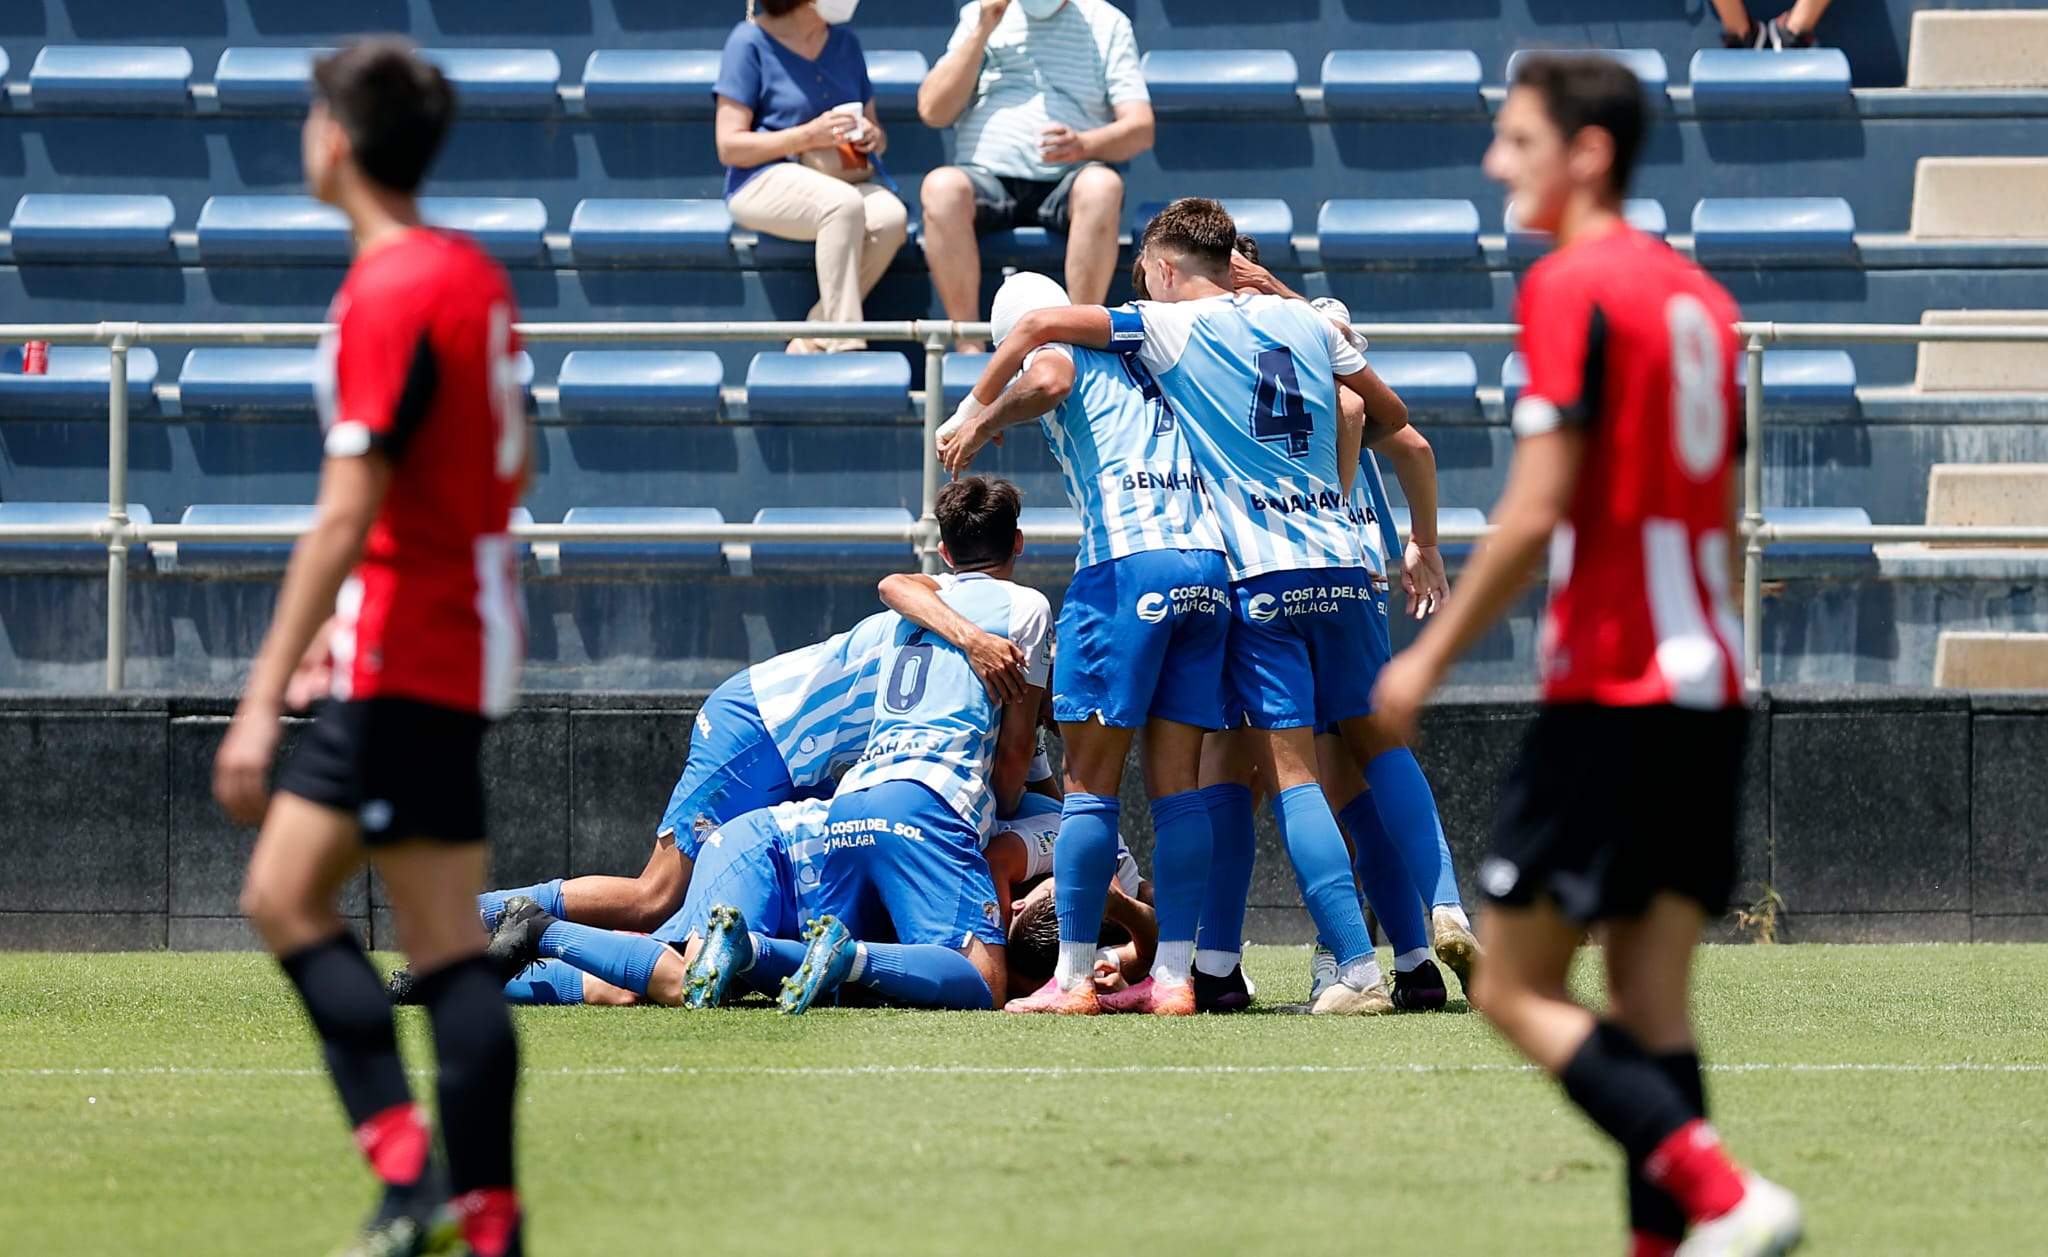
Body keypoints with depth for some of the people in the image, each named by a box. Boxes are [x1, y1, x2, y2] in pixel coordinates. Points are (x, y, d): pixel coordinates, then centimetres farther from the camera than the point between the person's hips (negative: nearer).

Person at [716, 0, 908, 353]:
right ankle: (844, 349, -38)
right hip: (767, 182, -5)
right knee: (844, 204, -38)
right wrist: (810, 135, -18)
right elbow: (729, 147, -7)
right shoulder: (751, 42, -2)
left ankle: (811, 340, -19)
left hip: (844, 176, 5)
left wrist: (872, 137, -3)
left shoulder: (845, 42, 16)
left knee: (891, 217, -30)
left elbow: (878, 136, 23)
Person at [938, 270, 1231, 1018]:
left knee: (1091, 780, -1)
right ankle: (1175, 974, 5)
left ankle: (1074, 977, -1)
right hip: (1211, 563, 6)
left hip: (1128, 560, -6)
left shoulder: (1054, 346, 7)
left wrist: (982, 424, -2)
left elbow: (1046, 381, -16)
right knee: (1178, 781, 8)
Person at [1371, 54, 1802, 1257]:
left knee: (1517, 987, -3)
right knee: (1655, 1005, 6)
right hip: (1711, 688, 8)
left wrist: (1430, 658, -8)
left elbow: (1537, 511, -15)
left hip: (1611, 693, -8)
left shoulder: (1570, 288, -10)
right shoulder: (1700, 295, 16)